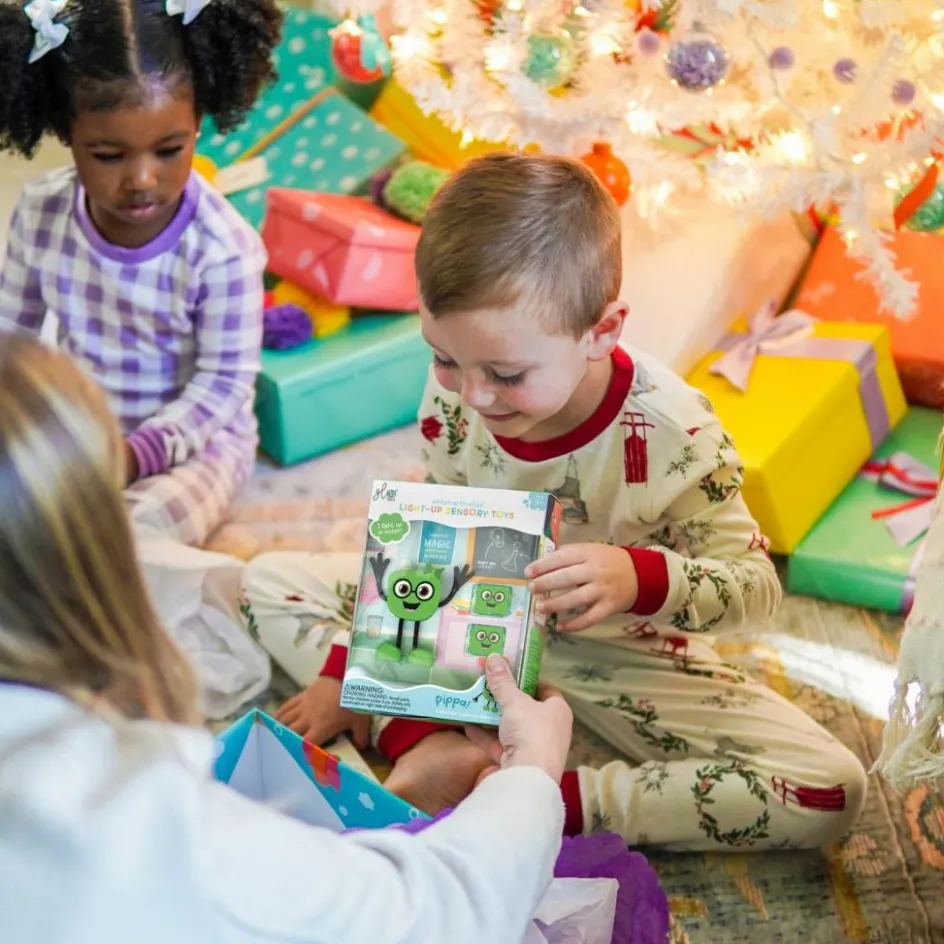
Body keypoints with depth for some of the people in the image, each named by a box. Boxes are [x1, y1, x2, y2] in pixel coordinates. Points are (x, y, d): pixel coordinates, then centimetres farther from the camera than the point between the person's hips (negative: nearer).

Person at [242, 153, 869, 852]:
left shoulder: (671, 432, -29)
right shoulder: (451, 397, -17)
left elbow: (756, 586, -20)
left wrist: (643, 577, -41)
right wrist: (348, 669, -2)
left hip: (618, 656, -3)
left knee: (833, 792, -23)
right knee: (271, 580, -3)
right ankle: (436, 749, -20)